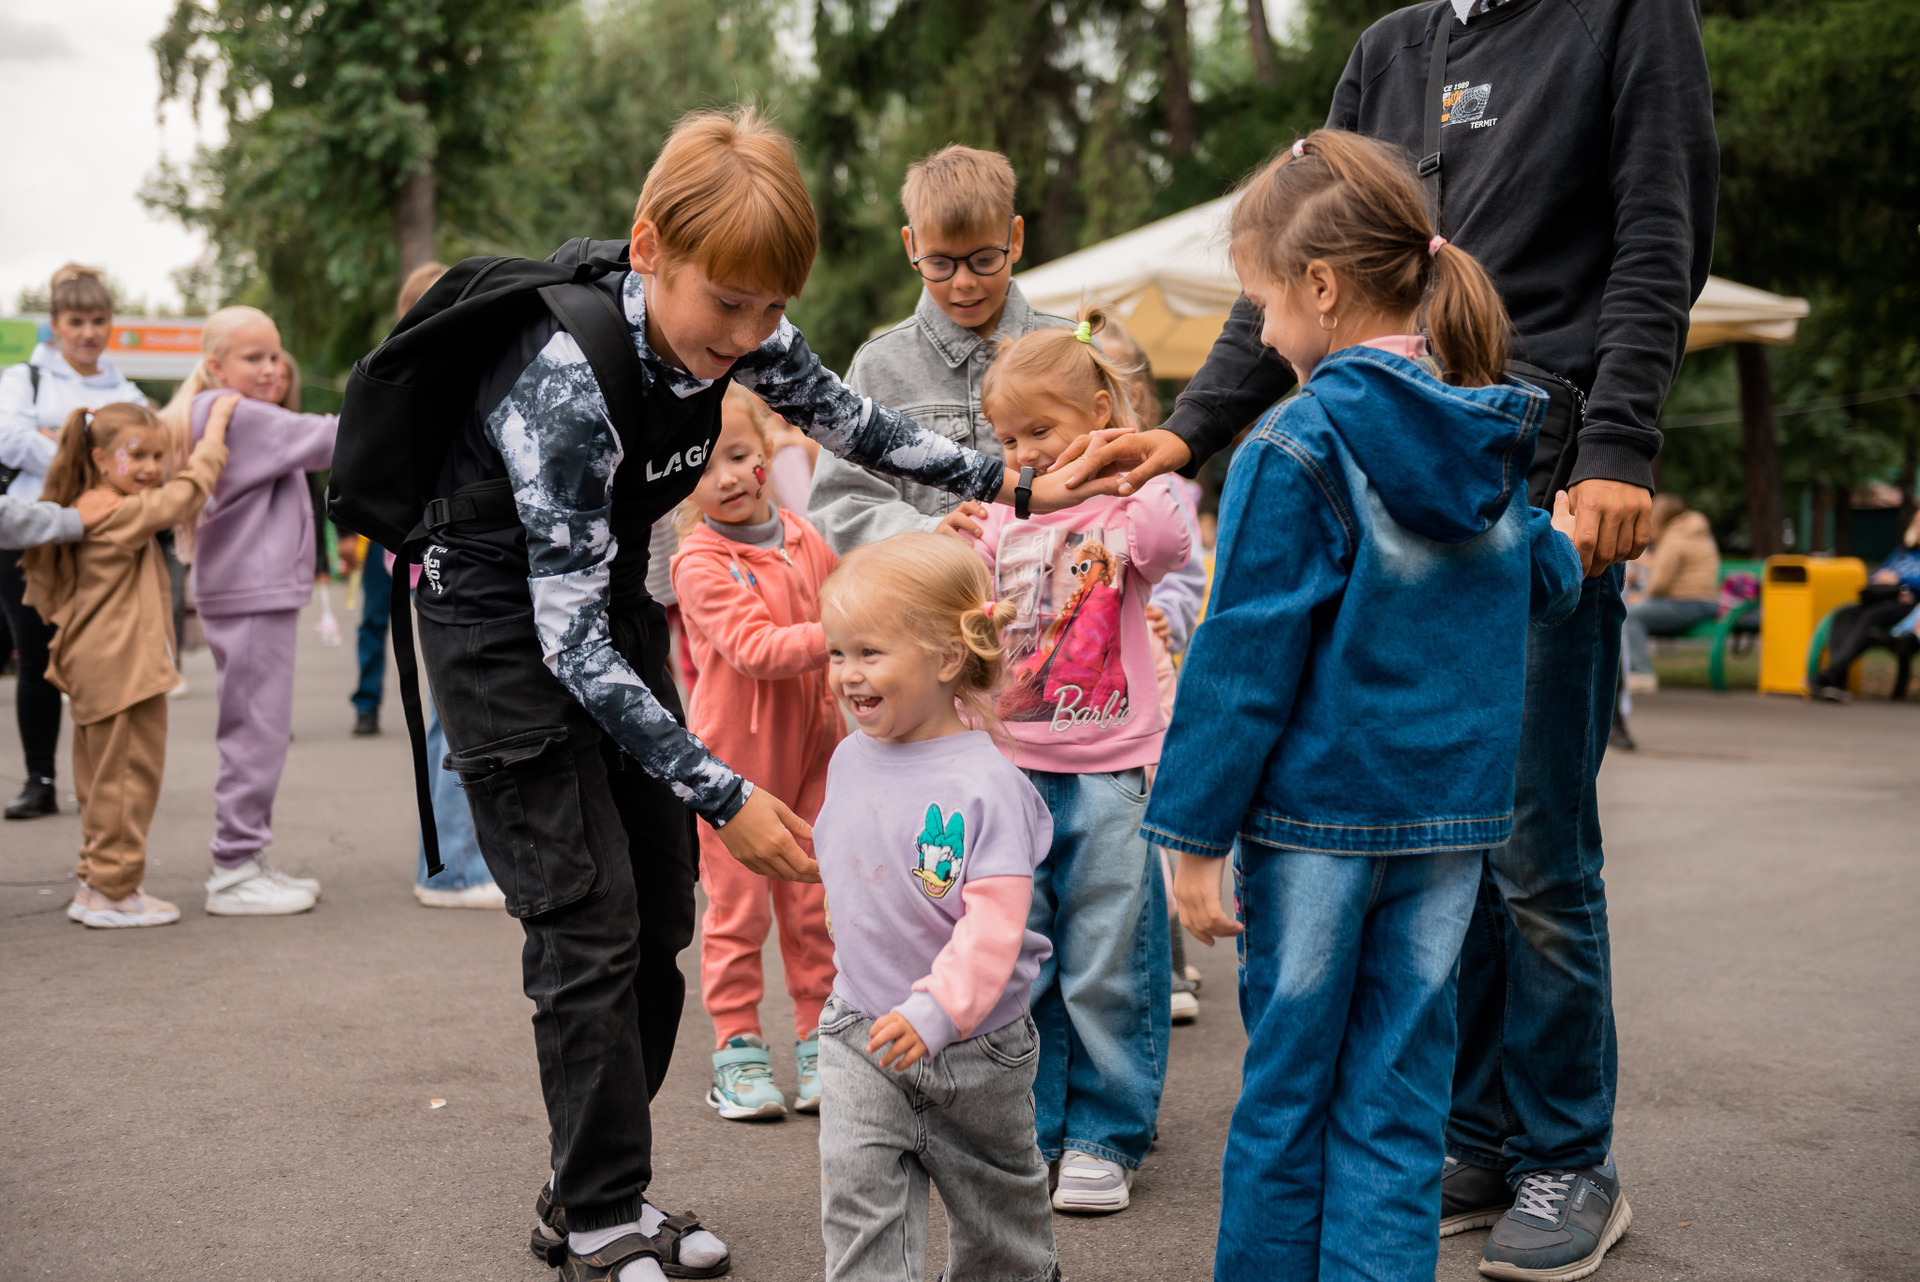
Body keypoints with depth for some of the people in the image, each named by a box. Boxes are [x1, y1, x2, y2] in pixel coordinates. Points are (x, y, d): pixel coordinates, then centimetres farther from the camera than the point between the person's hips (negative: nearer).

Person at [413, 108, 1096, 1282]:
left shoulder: (740, 329, -14)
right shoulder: (568, 382, -34)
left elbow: (850, 423, 7)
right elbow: (572, 645, -33)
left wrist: (1013, 486, 3)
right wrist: (723, 796, -33)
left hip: (613, 601, 7)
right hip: (504, 626, -7)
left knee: (661, 911, 8)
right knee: (590, 925, -9)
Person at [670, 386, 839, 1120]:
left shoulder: (804, 539, 6)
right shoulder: (698, 563, -13)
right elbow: (754, 648, -23)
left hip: (808, 748, 5)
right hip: (734, 757, -5)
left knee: (813, 902, 10)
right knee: (738, 906, 2)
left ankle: (819, 1046, 21)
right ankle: (737, 1052, 14)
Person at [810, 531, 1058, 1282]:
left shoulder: (985, 784, -22)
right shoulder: (850, 760, -1)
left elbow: (995, 922, -27)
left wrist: (935, 1009, -36)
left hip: (974, 1043, -4)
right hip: (861, 1034, 4)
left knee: (996, 1200, 17)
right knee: (858, 1191, -6)